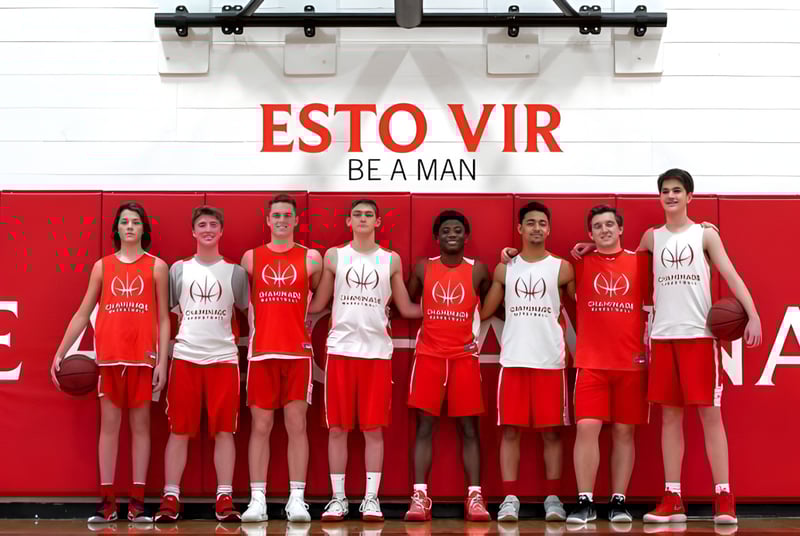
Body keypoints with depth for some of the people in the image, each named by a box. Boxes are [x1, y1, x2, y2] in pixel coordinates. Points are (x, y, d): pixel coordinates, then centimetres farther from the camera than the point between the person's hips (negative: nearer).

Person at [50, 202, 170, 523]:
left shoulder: (157, 266, 6)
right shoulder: (102, 266, 10)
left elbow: (163, 319, 4)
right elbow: (82, 314, 11)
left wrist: (162, 362, -4)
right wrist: (61, 353, 4)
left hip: (143, 357, -1)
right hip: (108, 357, 1)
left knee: (140, 424, 2)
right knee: (109, 424, 2)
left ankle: (137, 502, 6)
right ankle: (107, 502, 6)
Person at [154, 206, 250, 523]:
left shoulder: (235, 272, 9)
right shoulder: (178, 269, 10)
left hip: (224, 357, 0)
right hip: (185, 357, 0)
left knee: (224, 430, -1)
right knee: (179, 430, 1)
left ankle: (224, 499, 4)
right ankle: (170, 499, 6)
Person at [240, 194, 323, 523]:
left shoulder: (311, 258, 6)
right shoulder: (251, 258, 9)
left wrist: (307, 322, 6)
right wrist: (250, 335, 7)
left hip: (298, 352, -1)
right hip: (261, 353, 1)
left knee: (297, 425, -1)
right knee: (260, 426, 2)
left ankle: (296, 499, 2)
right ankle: (257, 500, 4)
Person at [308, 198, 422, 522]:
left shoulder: (391, 260, 9)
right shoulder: (334, 256, 8)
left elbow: (406, 308, 12)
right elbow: (317, 304, 12)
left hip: (377, 351, 0)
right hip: (341, 349, 0)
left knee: (374, 428, 0)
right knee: (337, 428, 1)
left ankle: (371, 498, 6)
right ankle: (338, 498, 9)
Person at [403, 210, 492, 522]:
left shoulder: (478, 270, 3)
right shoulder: (423, 268, 4)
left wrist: (479, 336, 8)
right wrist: (425, 327, 6)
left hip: (465, 357, 0)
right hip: (428, 355, 0)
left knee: (469, 428, 0)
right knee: (424, 426, -3)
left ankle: (474, 497, 2)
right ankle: (420, 497, -3)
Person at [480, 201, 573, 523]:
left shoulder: (562, 268, 5)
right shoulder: (504, 269, 9)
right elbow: (484, 312, 14)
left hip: (550, 361, -1)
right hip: (513, 360, 1)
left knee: (551, 432, 2)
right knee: (510, 430, 0)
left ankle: (553, 498, 8)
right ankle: (510, 498, 4)